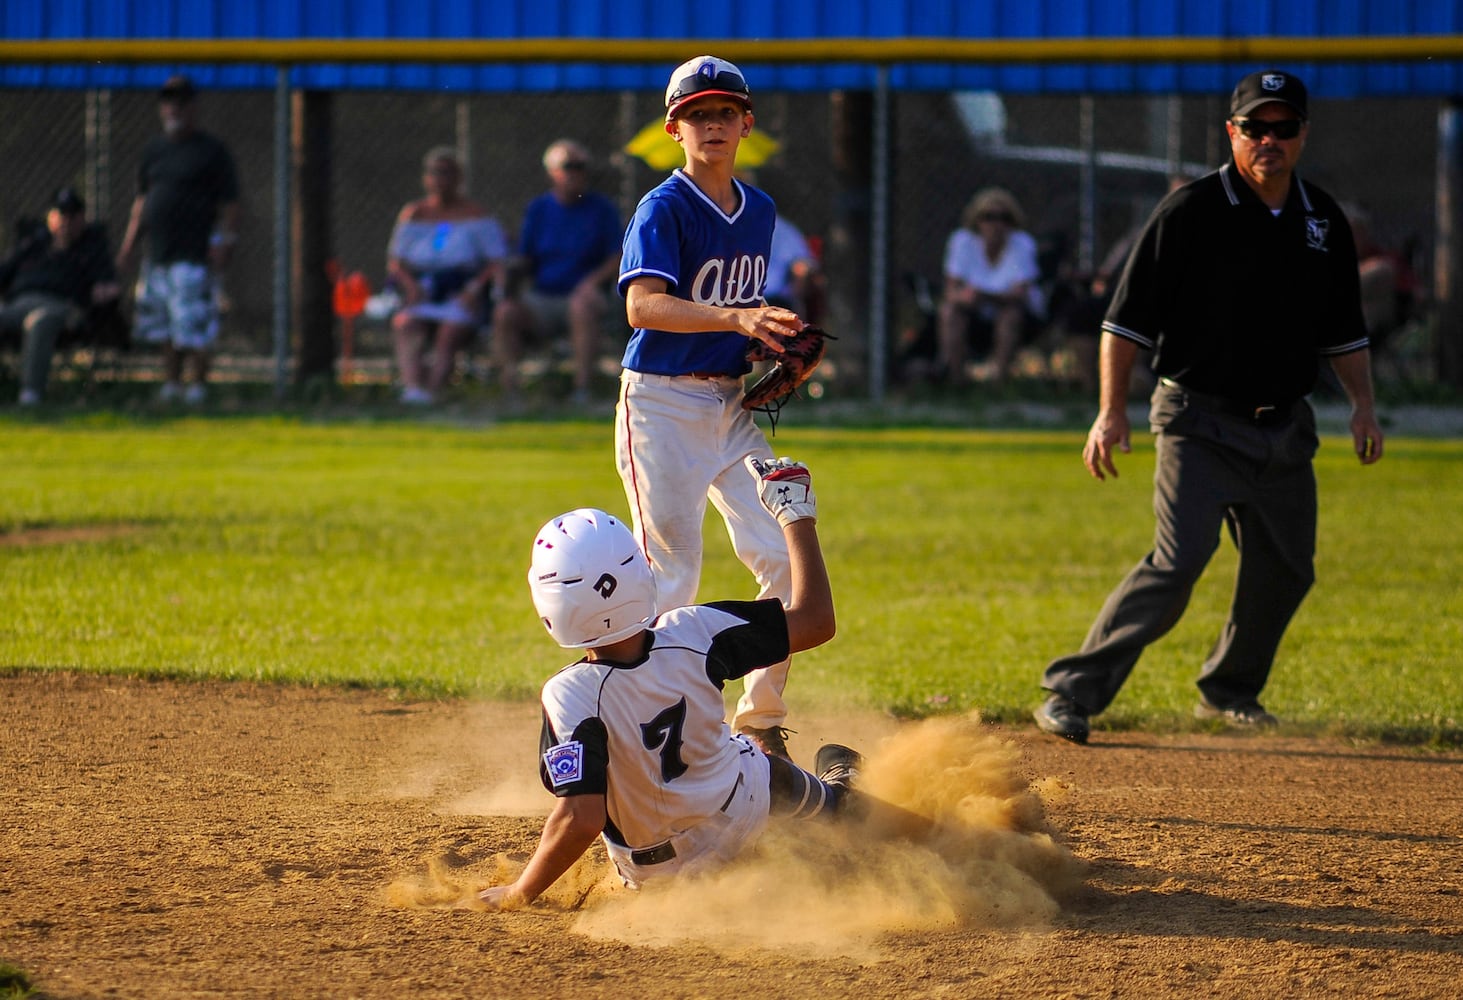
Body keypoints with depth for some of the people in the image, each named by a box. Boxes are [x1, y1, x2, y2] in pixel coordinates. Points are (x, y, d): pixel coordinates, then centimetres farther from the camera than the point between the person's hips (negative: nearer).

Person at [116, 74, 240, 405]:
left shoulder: (212, 151, -2)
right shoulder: (154, 151, 16)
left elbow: (229, 203, -4)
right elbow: (142, 201, 21)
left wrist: (226, 242, -14)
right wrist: (129, 244, 15)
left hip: (196, 255, -7)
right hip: (158, 254, 7)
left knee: (195, 328, -9)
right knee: (163, 327, 9)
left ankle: (198, 386, -2)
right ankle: (171, 385, 17)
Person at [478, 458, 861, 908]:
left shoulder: (571, 695, -38)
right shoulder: (693, 635, -29)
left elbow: (581, 819, -44)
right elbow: (815, 621, -18)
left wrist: (517, 894, -32)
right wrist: (796, 514, -6)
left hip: (653, 869, -1)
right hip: (743, 812, 1)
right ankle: (835, 793, 70)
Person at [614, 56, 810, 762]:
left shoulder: (759, 209, 11)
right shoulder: (663, 209, -13)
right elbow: (643, 306, -28)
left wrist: (777, 352, 3)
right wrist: (734, 318, -42)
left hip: (731, 405, 7)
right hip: (662, 405, -7)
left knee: (784, 560, -1)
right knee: (671, 578, -7)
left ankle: (761, 721, 13)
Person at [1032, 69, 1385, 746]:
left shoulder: (1324, 221, 9)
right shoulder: (1191, 212, -9)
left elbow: (1343, 330, 19)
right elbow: (1127, 317, -8)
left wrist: (1362, 403, 5)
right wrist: (1112, 410, -16)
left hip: (1286, 428, 6)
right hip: (1201, 422, -6)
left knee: (1286, 570, 8)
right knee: (1179, 561, -18)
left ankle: (1229, 691, 30)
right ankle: (1072, 695, -16)